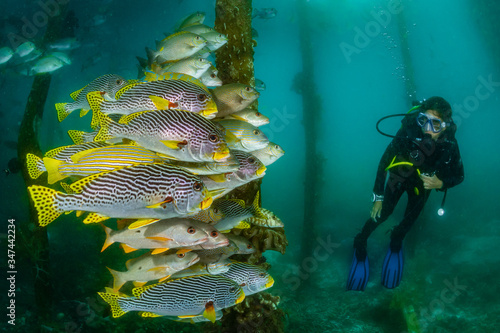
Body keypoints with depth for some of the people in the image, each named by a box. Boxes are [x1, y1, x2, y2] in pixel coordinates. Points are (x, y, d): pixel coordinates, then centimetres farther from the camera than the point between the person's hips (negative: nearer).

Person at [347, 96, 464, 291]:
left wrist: (440, 184, -36)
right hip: (399, 175, -2)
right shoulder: (409, 131, -38)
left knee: (410, 219, 11)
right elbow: (384, 161, -25)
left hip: (423, 182, 2)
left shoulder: (450, 144, -32)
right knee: (382, 212, -7)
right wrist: (378, 197, -22)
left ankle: (396, 242, 43)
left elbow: (459, 176, -14)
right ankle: (361, 243, 17)